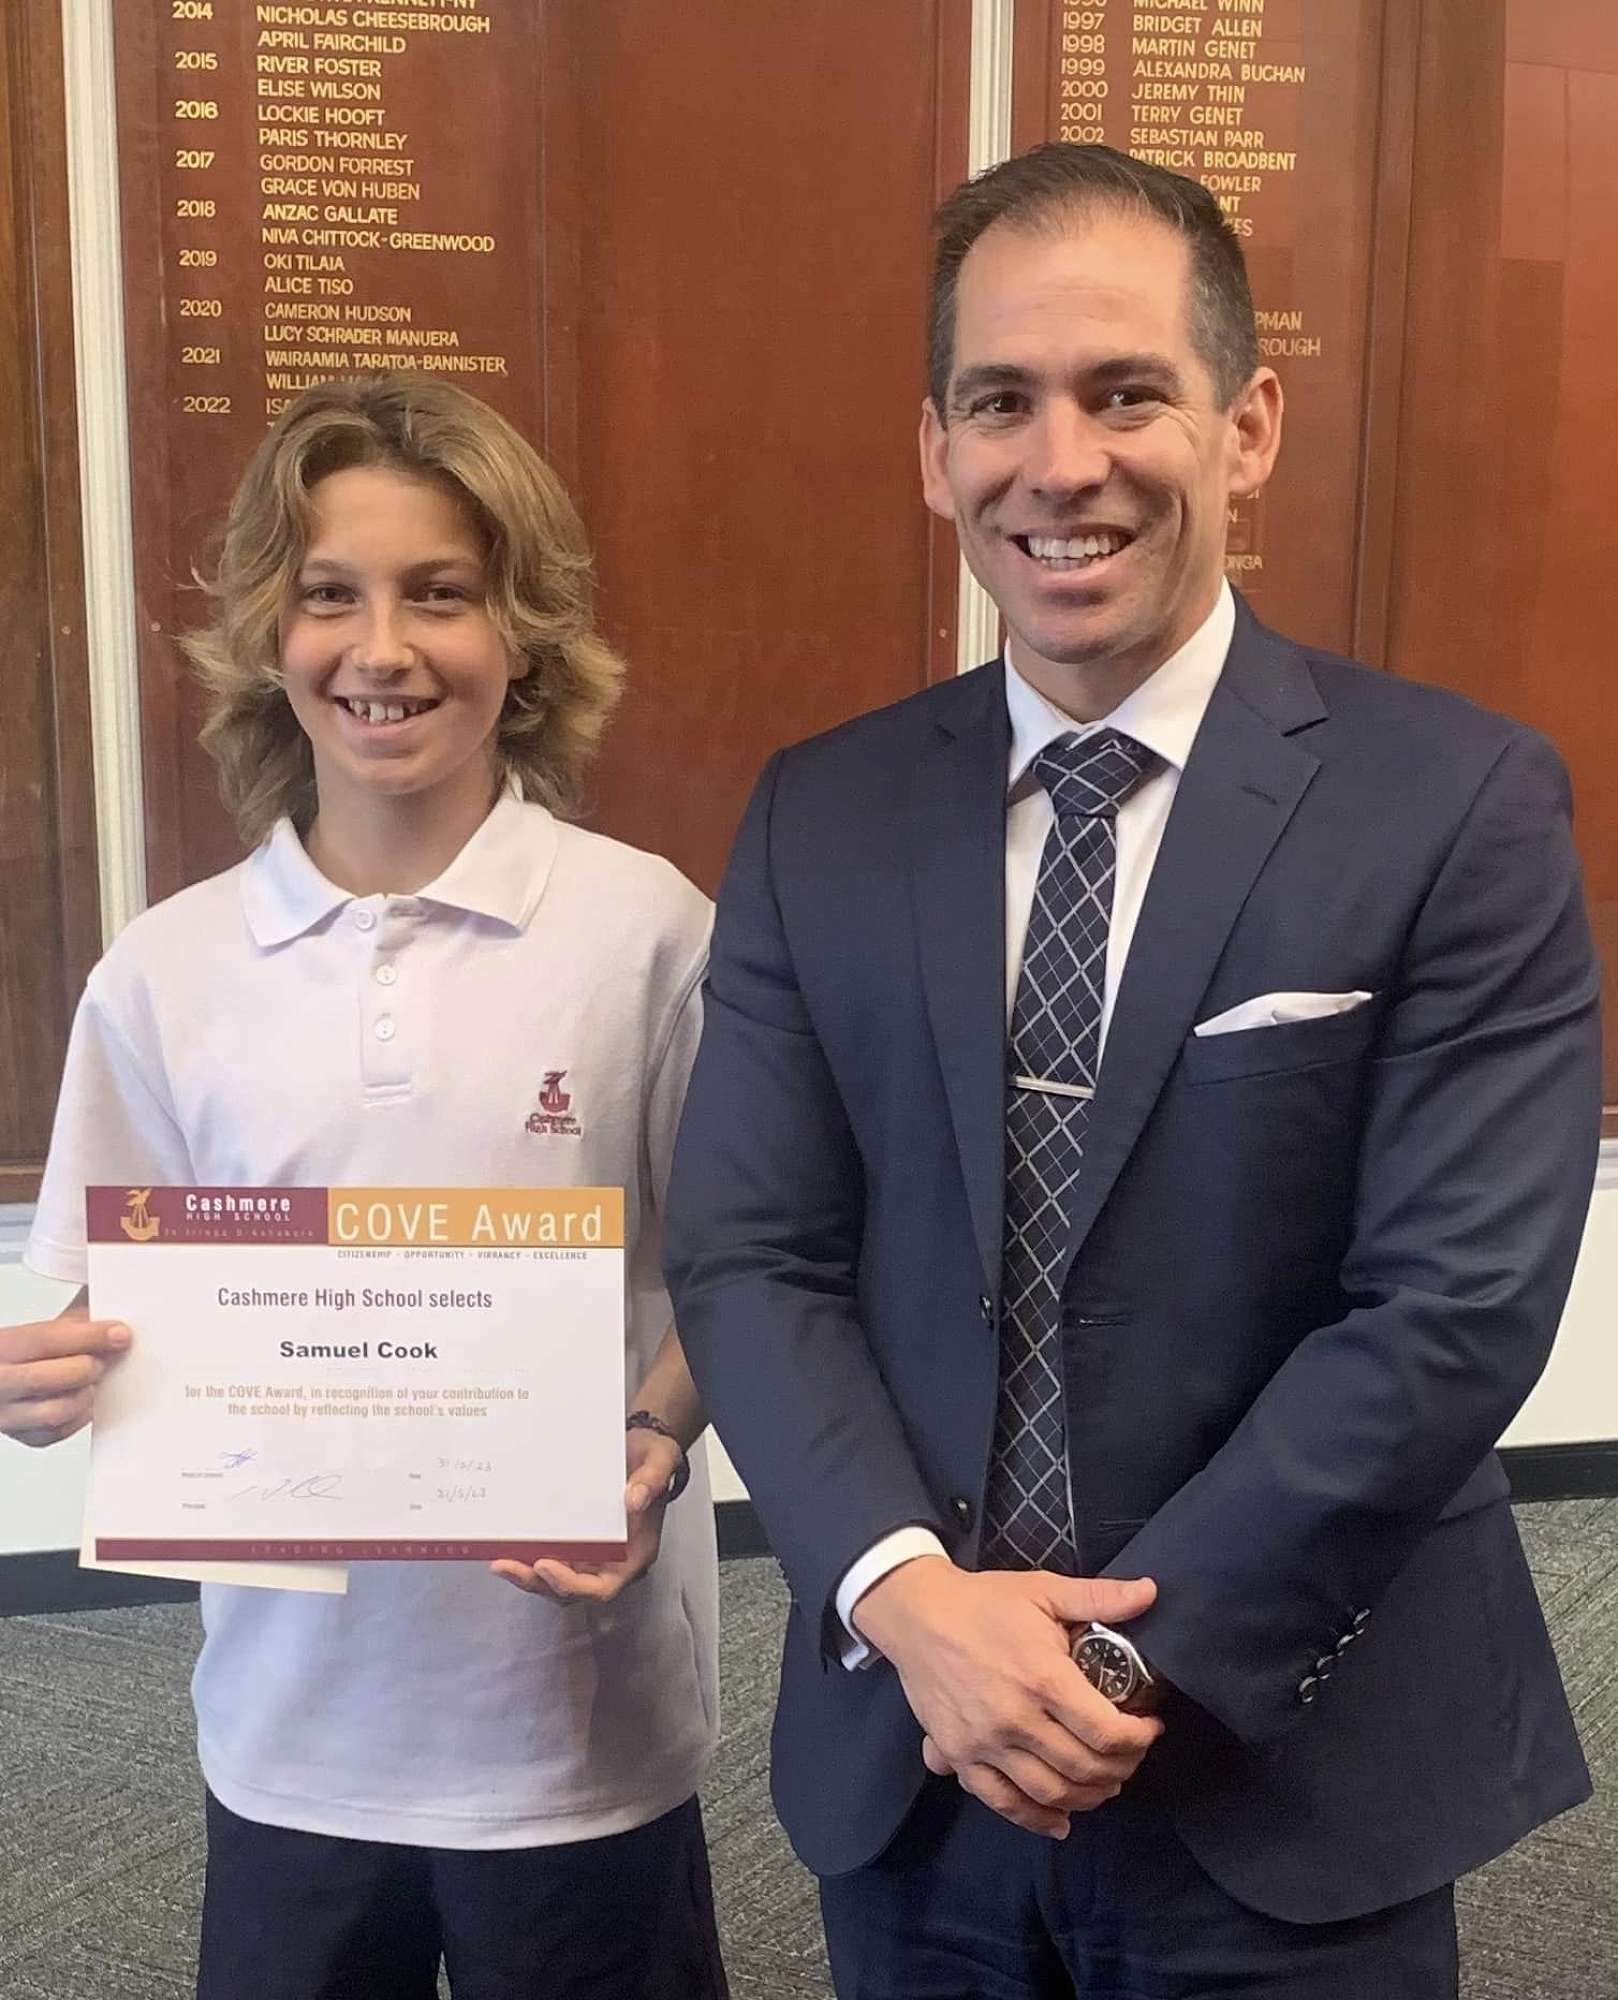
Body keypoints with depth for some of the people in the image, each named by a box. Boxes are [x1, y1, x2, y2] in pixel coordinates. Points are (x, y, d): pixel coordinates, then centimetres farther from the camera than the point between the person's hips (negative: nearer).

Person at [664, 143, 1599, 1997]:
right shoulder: (818, 820, -1)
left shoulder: (1460, 806, -11)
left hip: (1293, 1784, -2)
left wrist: (1139, 1656, -15)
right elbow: (746, 1257, -3)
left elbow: (1458, 1303, -15)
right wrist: (909, 1601, -16)